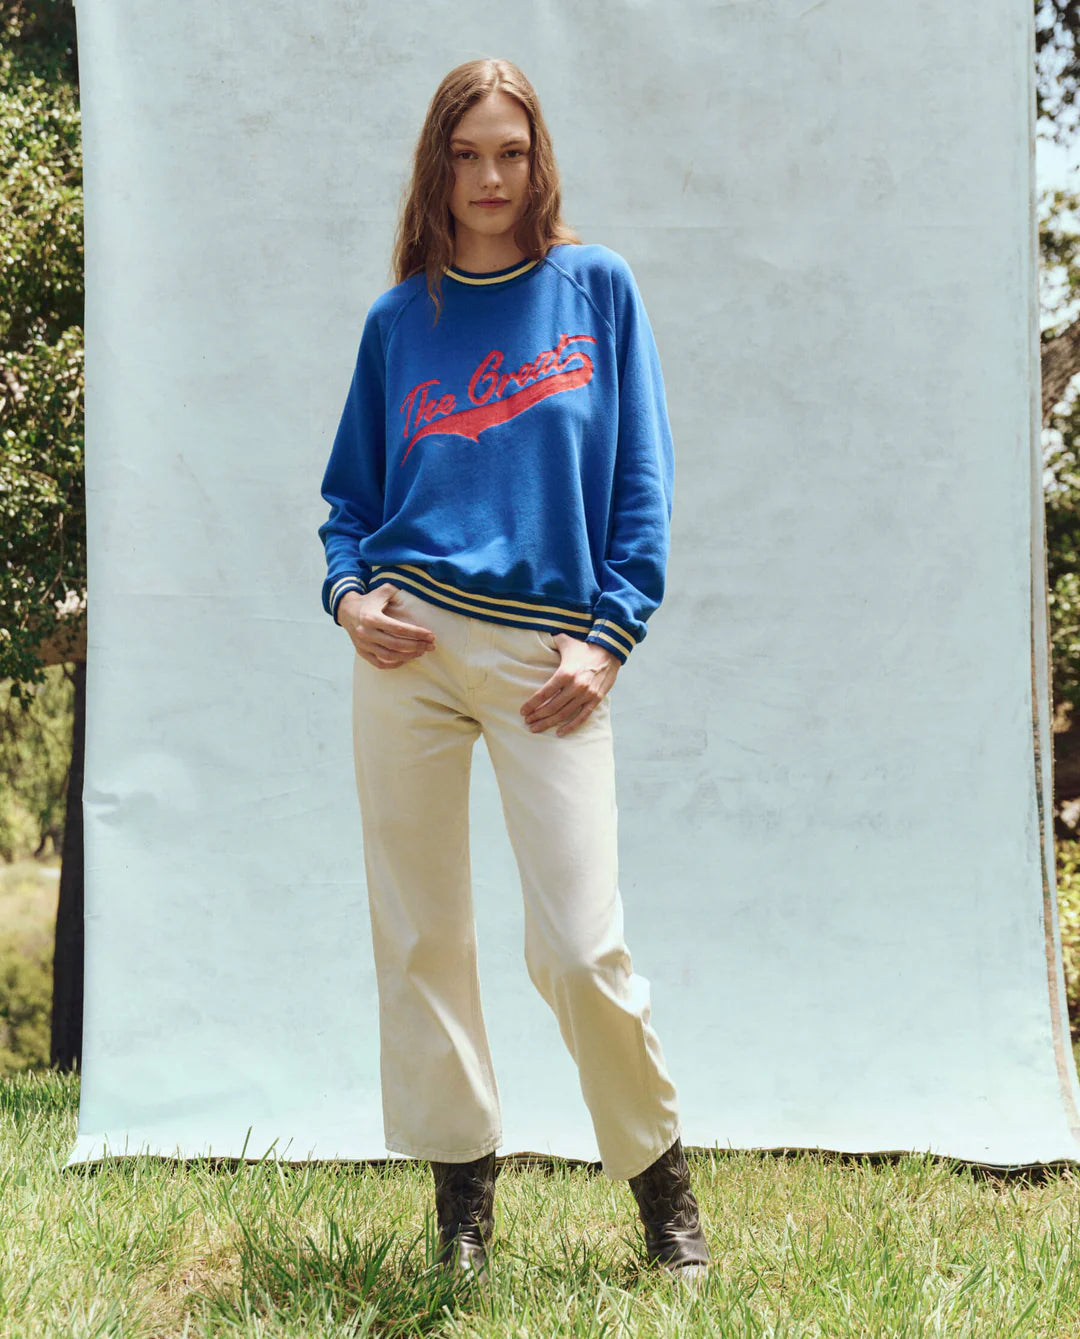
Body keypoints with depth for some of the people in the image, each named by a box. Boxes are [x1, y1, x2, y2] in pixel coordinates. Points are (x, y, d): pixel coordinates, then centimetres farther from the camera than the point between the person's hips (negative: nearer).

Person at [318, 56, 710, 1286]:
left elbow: (640, 482, 3)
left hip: (549, 652, -2)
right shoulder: (399, 319, 12)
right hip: (411, 638, 3)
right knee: (420, 936, 4)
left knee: (580, 948, -9)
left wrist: (610, 633, -6)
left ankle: (660, 1177, 12)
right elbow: (352, 490, 17)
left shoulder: (597, 287, 6)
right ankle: (460, 1190, 17)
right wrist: (348, 590, -3)